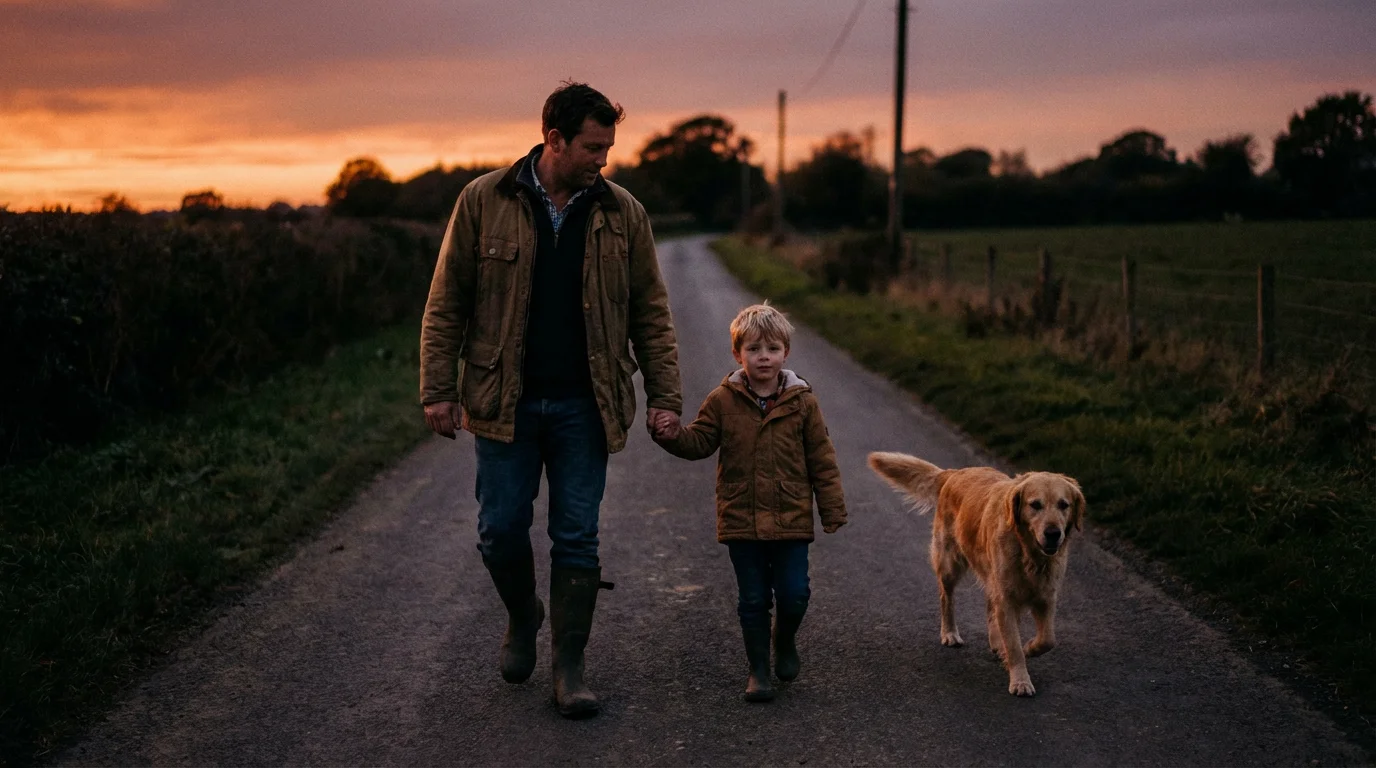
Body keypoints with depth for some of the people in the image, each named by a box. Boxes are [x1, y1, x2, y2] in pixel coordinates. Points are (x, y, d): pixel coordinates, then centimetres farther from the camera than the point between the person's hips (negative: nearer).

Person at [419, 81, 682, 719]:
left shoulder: (622, 213, 3)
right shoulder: (483, 202, -2)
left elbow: (651, 313, 7)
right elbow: (446, 304, 1)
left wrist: (664, 396, 0)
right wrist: (439, 391, -4)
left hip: (584, 407, 1)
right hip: (504, 402, -1)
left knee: (577, 538, 3)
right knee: (501, 531, 5)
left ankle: (569, 666, 14)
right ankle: (522, 617, 34)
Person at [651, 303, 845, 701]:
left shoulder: (802, 402, 1)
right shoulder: (723, 401, 0)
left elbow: (822, 459, 3)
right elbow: (699, 442, 2)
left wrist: (832, 509, 2)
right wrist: (673, 434, -20)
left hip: (791, 519, 0)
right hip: (741, 519, 0)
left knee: (794, 594, -1)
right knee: (753, 599, 6)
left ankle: (785, 641, 30)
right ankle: (758, 668, 20)